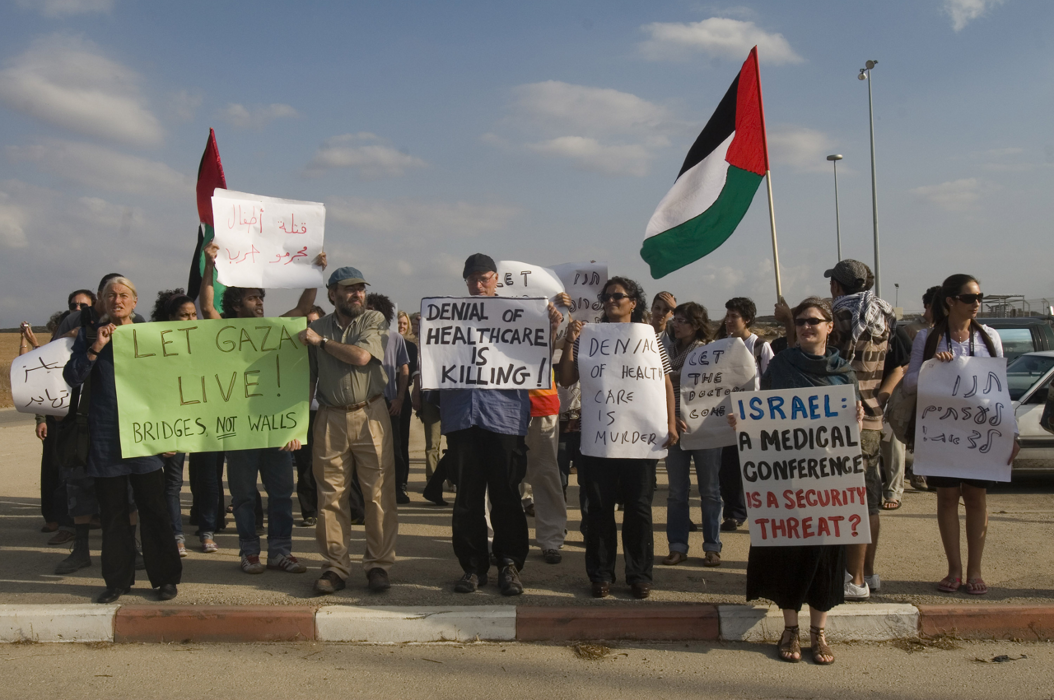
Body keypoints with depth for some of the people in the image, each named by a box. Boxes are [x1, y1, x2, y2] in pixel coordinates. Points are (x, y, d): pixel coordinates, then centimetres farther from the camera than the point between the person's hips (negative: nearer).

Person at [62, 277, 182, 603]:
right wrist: (95, 349, -14)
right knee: (112, 511, 7)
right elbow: (71, 377, -1)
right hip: (105, 437, 1)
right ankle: (117, 580, 18)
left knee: (154, 508, -1)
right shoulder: (89, 336, 8)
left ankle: (165, 577, 8)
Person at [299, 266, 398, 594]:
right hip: (330, 419, 2)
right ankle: (335, 567, 11)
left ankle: (378, 564, 8)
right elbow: (308, 378, 11)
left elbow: (361, 356, -13)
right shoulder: (317, 328, 10)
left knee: (379, 493, -2)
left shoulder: (375, 321, 5)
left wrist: (322, 342, -3)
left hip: (370, 416, -2)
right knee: (331, 496, 2)